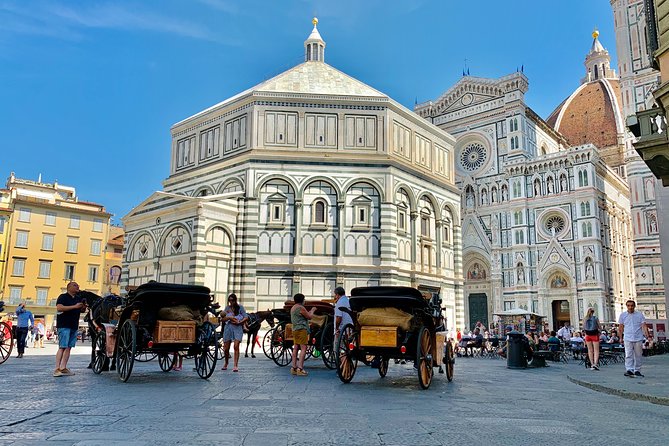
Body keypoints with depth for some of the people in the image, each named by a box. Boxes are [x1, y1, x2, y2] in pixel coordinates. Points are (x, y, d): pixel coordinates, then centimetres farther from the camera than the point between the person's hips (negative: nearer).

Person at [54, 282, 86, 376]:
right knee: (62, 347, -11)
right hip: (64, 326, -7)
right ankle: (57, 369, -11)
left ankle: (63, 368, 9)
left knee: (69, 347, 6)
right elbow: (59, 308, -19)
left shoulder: (78, 298, 17)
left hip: (74, 326, 7)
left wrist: (84, 307, 2)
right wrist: (74, 306, -21)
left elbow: (81, 310, 26)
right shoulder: (63, 297, -4)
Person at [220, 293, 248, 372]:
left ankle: (235, 365, -15)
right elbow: (222, 320, 4)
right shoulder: (227, 308, 11)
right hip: (228, 328, 3)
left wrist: (239, 322, -13)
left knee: (236, 346, -16)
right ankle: (226, 363, 28)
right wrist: (229, 317, -13)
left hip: (237, 328, -3)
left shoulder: (240, 307, 4)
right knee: (226, 348, 4)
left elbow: (246, 318, -1)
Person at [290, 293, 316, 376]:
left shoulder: (293, 308, 18)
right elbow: (310, 316, -5)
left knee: (295, 348, 9)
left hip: (295, 330, 10)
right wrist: (312, 310, 12)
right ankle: (300, 368, -17)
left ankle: (294, 368, 10)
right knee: (303, 348, -11)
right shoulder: (301, 308, -11)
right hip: (302, 329, -10)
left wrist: (310, 312, 29)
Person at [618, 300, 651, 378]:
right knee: (628, 355, -9)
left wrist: (647, 335, -12)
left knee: (638, 356, 8)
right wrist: (621, 337, 12)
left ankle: (637, 370, 18)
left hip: (638, 339, 1)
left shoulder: (640, 314, 3)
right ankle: (629, 370, -13)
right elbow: (621, 327, 11)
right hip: (628, 339, -1)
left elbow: (644, 326, -1)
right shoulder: (623, 315, 5)